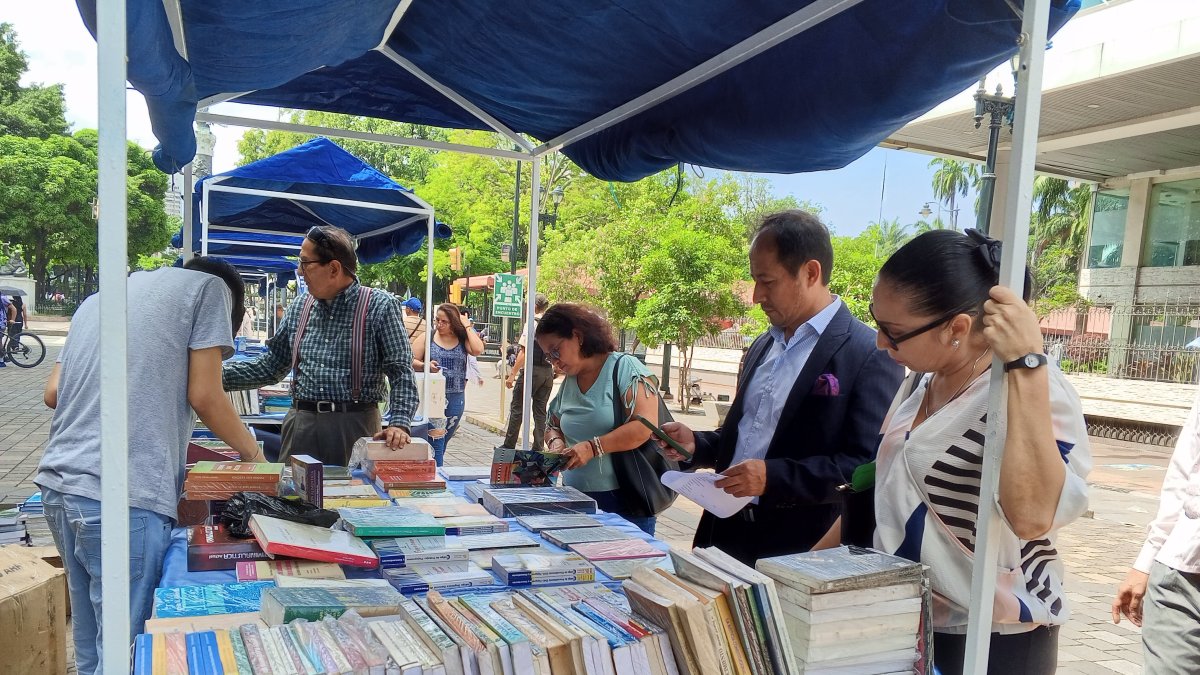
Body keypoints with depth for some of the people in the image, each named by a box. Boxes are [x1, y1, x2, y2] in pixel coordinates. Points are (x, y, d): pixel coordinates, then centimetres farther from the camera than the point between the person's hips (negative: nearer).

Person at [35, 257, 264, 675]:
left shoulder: (98, 299, 23)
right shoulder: (209, 286, 3)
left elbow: (53, 393, 19)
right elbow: (203, 396, -2)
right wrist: (251, 453, 12)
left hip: (59, 485, 8)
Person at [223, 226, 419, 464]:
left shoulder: (380, 306, -5)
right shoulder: (299, 307, 11)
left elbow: (401, 371, -9)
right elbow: (270, 366, 17)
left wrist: (399, 423, -20)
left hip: (356, 426, -4)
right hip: (301, 424, 4)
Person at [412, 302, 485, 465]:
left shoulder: (463, 339, 4)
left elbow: (478, 350, -15)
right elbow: (412, 361, 2)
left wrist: (467, 328, -7)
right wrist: (425, 365, -19)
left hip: (456, 398, 2)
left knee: (443, 442, 13)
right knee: (435, 442, -8)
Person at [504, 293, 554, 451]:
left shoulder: (532, 324, -11)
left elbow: (523, 352, -15)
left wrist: (512, 374, -13)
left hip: (531, 369, -6)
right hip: (548, 372, 6)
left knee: (517, 408, 5)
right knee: (540, 411, 11)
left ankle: (509, 446, 10)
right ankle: (538, 448, 13)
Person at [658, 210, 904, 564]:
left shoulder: (871, 355, -12)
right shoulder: (763, 346, 13)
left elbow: (867, 467, -17)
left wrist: (774, 477, -24)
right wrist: (696, 444, 4)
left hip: (800, 552, -6)